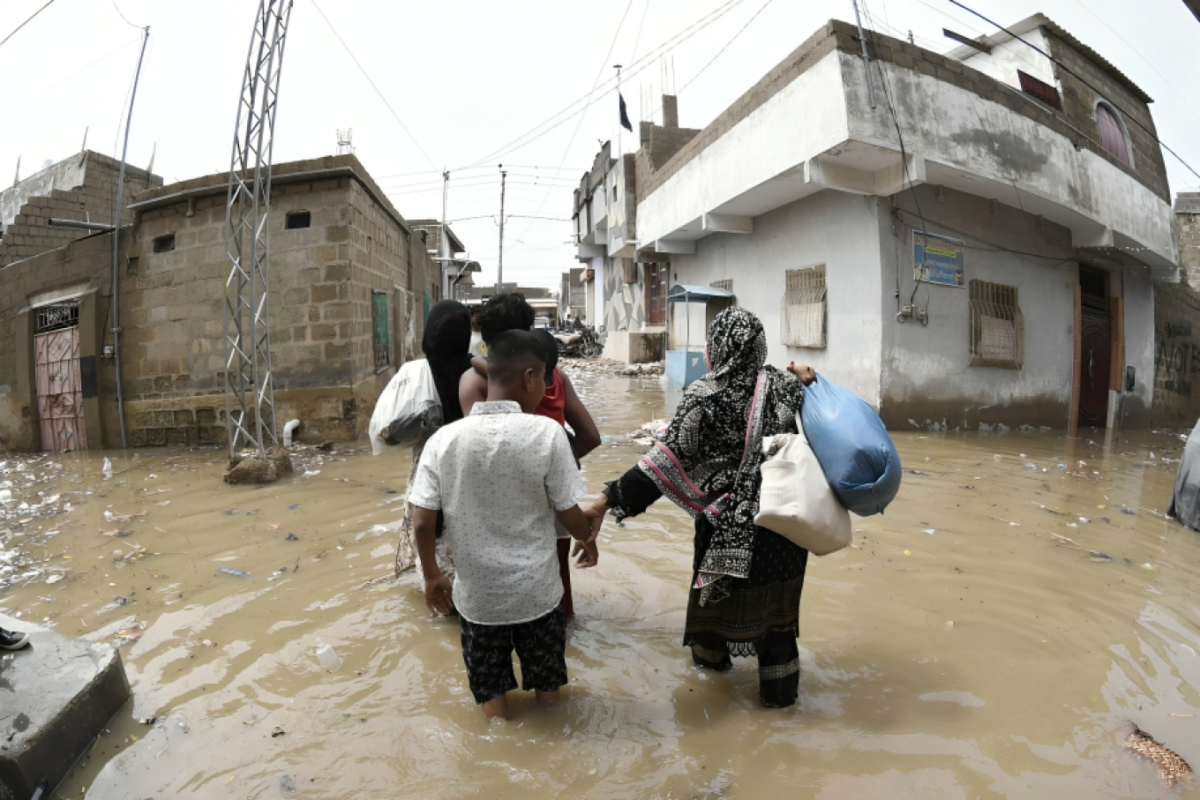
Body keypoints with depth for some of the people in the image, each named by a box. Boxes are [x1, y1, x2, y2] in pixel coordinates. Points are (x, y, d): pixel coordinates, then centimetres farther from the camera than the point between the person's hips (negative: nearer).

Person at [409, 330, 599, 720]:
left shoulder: (444, 439, -12)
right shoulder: (546, 433, -19)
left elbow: (423, 523, -9)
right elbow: (569, 512, -11)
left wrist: (432, 576, 9)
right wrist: (588, 540, 11)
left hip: (476, 594, 1)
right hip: (536, 590, 0)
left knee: (490, 688, 23)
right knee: (547, 685, 25)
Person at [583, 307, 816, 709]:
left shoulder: (705, 395, -17)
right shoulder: (785, 386, -5)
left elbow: (668, 458, -24)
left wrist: (610, 499, -24)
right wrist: (807, 383, 14)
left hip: (727, 520, -3)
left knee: (716, 586, 22)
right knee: (775, 595, 18)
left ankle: (712, 653, 47)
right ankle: (780, 686, 31)